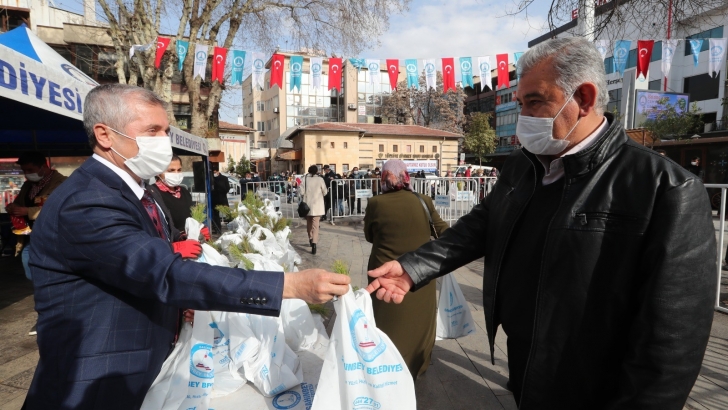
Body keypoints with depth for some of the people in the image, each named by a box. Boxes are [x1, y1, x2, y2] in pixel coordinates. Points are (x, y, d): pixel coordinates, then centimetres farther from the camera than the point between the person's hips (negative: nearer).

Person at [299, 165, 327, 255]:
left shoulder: (305, 179, -3)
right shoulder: (320, 179, -6)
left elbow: (301, 191, -6)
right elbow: (325, 192, 0)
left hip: (307, 204, 2)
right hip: (317, 205, -2)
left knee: (309, 223, 21)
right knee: (315, 224, -5)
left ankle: (311, 239, 33)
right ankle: (314, 244, -16)